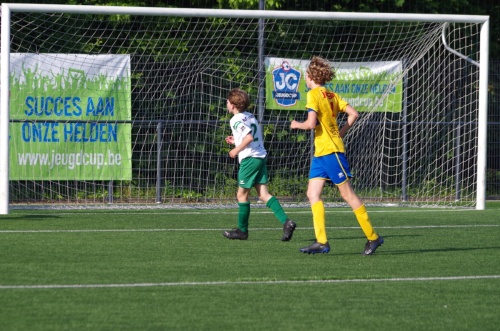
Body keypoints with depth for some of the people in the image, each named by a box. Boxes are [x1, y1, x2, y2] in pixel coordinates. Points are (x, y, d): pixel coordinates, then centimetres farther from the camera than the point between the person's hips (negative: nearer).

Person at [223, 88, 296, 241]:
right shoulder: (250, 117, 19)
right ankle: (286, 222, -13)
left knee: (242, 195, 4)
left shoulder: (236, 119, -8)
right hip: (261, 157, 8)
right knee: (263, 194, 3)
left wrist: (236, 149, -10)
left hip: (249, 159, -8)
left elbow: (249, 136, -21)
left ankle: (242, 230, 13)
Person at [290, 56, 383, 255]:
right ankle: (321, 242, -4)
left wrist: (297, 125, -1)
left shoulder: (314, 94, -12)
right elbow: (353, 114, 10)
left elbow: (310, 124, -21)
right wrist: (340, 133, 14)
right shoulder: (332, 95, 13)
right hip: (320, 152, 9)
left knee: (347, 194, -3)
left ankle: (372, 237, 2)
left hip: (330, 150, -9)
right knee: (312, 193, 2)